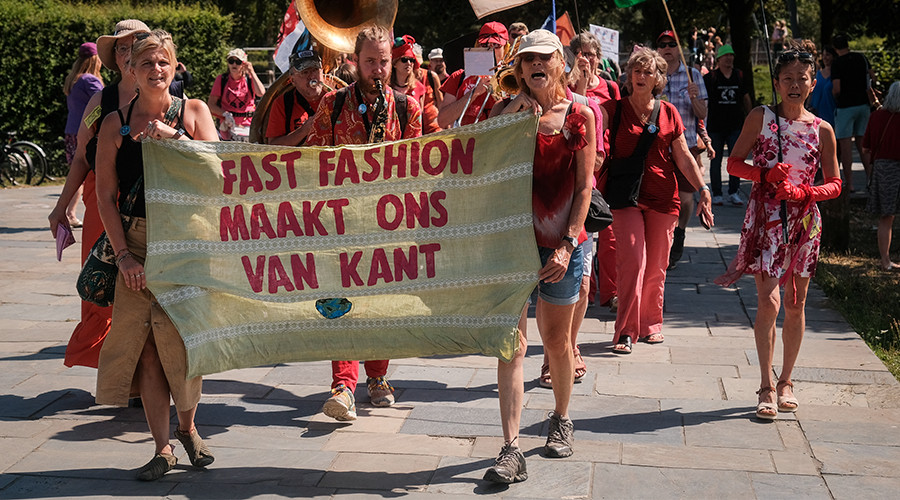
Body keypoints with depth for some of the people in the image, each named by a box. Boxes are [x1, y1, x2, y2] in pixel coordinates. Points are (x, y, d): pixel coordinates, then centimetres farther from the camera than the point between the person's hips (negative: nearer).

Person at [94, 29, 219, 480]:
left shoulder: (193, 111, 6)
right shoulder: (116, 123, 5)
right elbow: (105, 195, 3)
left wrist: (171, 136, -17)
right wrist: (122, 253, -6)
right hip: (138, 242, 1)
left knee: (184, 334, -1)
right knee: (146, 345, -3)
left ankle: (187, 427, 24)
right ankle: (162, 447, 7)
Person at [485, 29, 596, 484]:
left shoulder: (580, 116, 1)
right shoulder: (510, 112, 3)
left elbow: (583, 186, -1)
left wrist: (567, 245, -8)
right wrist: (517, 121, -15)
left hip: (561, 241, 0)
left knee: (556, 340, 14)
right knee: (511, 343, -7)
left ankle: (561, 418, 39)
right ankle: (511, 449, -7)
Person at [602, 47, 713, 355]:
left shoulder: (668, 112, 8)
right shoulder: (615, 109, 4)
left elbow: (683, 156, 10)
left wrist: (703, 190, 5)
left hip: (662, 196, 2)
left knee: (656, 266, 6)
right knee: (632, 260, -12)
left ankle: (651, 324, 23)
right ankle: (626, 331, -6)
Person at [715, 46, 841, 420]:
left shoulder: (822, 130, 3)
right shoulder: (760, 118, 0)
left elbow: (835, 184, 6)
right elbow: (734, 163, 3)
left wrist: (805, 192, -13)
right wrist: (766, 174, -15)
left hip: (804, 220, 2)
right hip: (765, 218, -2)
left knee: (795, 304, 10)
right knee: (768, 302, -11)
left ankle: (785, 381, 24)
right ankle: (766, 386, -3)